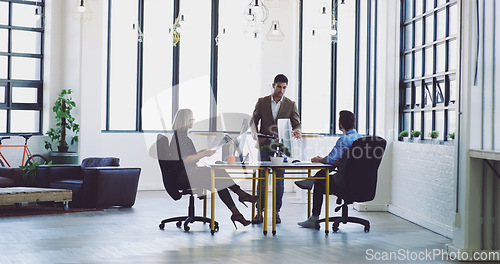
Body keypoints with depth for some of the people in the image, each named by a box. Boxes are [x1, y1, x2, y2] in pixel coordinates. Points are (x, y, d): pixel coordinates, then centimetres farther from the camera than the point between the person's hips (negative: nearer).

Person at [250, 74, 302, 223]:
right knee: (262, 178, 1)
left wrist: (296, 131, -23)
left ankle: (276, 211, 9)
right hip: (265, 144, 0)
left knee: (279, 179, 2)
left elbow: (296, 123, 1)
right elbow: (253, 120, 6)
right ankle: (260, 210, 10)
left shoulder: (291, 105, 5)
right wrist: (254, 133, -15)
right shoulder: (262, 102, 5)